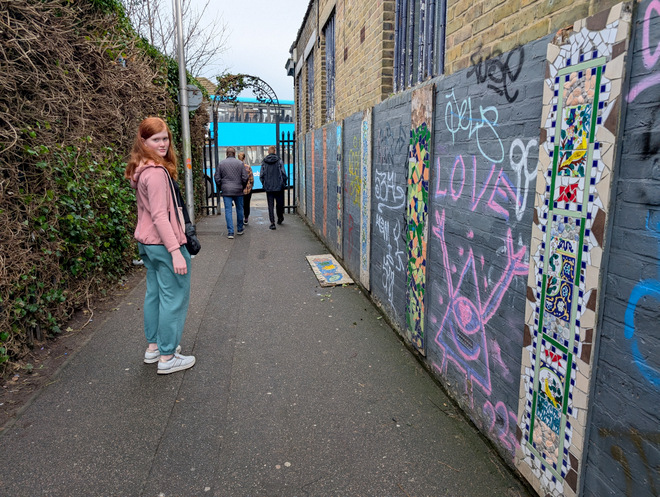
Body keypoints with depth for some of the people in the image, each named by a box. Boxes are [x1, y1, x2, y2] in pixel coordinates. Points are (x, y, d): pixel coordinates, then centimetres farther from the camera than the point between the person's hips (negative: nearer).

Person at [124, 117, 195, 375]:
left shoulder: (141, 170, 12)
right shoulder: (157, 172, -19)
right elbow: (160, 216, -24)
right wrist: (176, 251, -25)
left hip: (147, 242, 10)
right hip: (164, 243, -10)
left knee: (154, 293, 18)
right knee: (174, 298, -1)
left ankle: (153, 347, 30)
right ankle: (167, 357, 7)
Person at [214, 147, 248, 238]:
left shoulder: (221, 163, 1)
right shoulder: (240, 163, -1)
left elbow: (217, 178, 2)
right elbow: (245, 178, -3)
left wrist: (220, 188, 14)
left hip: (226, 191, 0)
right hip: (238, 191, 0)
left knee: (228, 211, 0)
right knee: (239, 209, 14)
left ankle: (230, 232, -4)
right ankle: (240, 229, 24)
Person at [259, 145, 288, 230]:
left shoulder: (264, 162, 1)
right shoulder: (279, 161, -5)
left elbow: (261, 175, 1)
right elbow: (283, 173, -7)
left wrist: (264, 184, 14)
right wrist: (284, 183, 6)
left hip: (268, 187, 1)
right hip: (279, 187, -1)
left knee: (270, 205, 4)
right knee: (280, 203, 15)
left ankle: (272, 223, -1)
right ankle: (280, 218, 29)